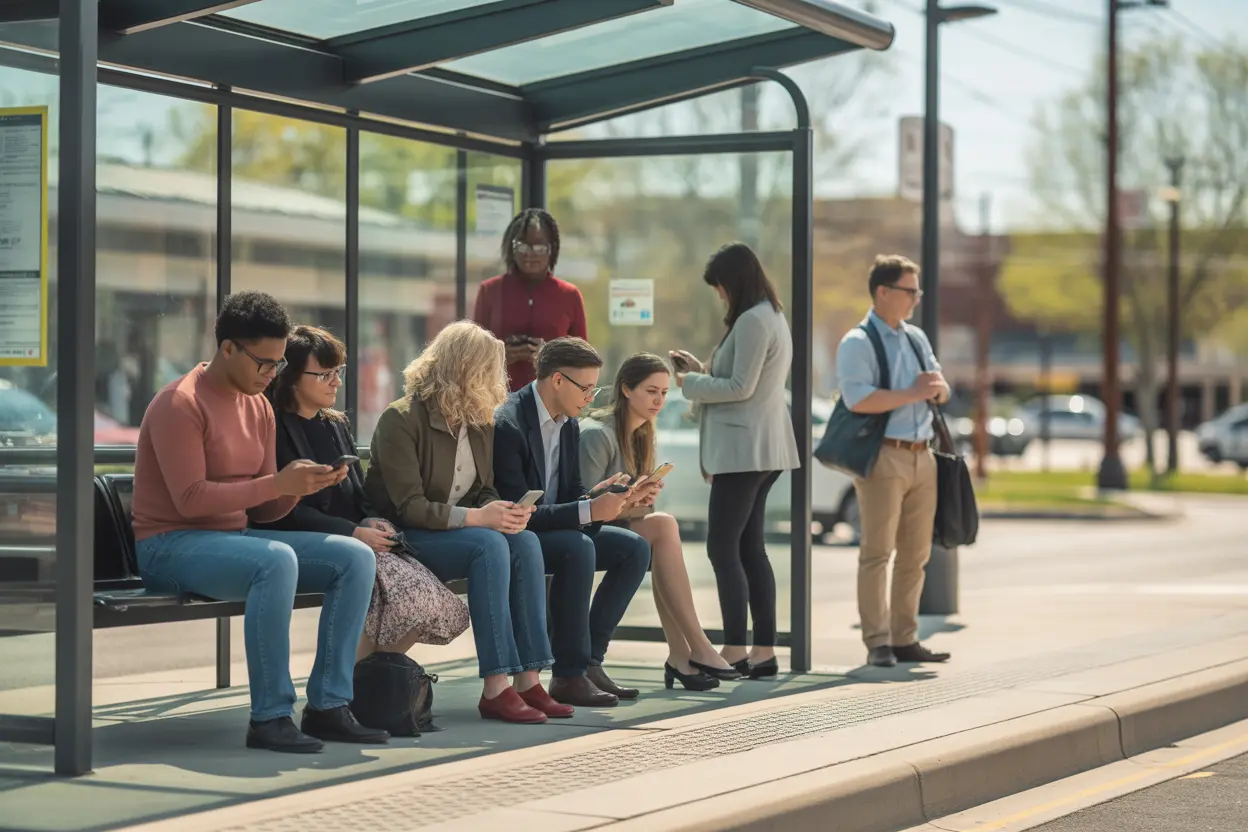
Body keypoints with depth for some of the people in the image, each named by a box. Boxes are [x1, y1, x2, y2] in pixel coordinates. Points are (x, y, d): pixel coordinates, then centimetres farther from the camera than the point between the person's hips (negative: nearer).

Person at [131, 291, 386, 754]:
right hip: (170, 546, -8)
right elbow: (191, 499, -22)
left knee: (356, 558, -8)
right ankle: (270, 718, -31)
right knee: (277, 560, -37)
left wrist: (301, 487, -9)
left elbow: (263, 509, 13)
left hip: (235, 537, 8)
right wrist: (278, 482, -23)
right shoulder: (180, 405, -13)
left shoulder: (258, 407, 12)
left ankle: (327, 707, -10)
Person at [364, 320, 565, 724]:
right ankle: (496, 689, -33)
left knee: (525, 542, -20)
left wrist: (501, 511, -12)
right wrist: (477, 517, -29)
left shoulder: (480, 422, 8)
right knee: (489, 545, -31)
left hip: (454, 530, 7)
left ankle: (528, 680, -23)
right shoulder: (400, 420, -15)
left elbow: (483, 490, 13)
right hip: (406, 538, -7)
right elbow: (409, 506, -20)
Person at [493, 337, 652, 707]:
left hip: (552, 531, 9)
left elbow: (571, 495, 10)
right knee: (578, 547, -34)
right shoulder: (508, 425, -23)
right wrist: (589, 511, -32)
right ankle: (569, 675, -27)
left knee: (635, 548, -2)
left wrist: (600, 499, -13)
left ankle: (590, 659, -3)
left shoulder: (569, 426, 7)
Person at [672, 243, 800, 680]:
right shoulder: (772, 317, 17)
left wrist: (689, 383, -7)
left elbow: (740, 388, -17)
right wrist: (700, 369, 15)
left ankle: (735, 650, -10)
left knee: (723, 548, -9)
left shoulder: (752, 321, -15)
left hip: (744, 448, -11)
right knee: (750, 549, 10)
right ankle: (764, 652, 10)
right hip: (762, 449, 11)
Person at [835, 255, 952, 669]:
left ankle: (904, 639, 17)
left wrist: (936, 385, -4)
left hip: (921, 456, 8)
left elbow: (942, 391, 20)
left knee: (915, 555, 10)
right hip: (883, 457, -8)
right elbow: (858, 399, -19)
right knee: (877, 553, -6)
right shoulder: (858, 343, -7)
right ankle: (878, 643, -5)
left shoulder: (916, 338, 17)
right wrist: (913, 394, -15)